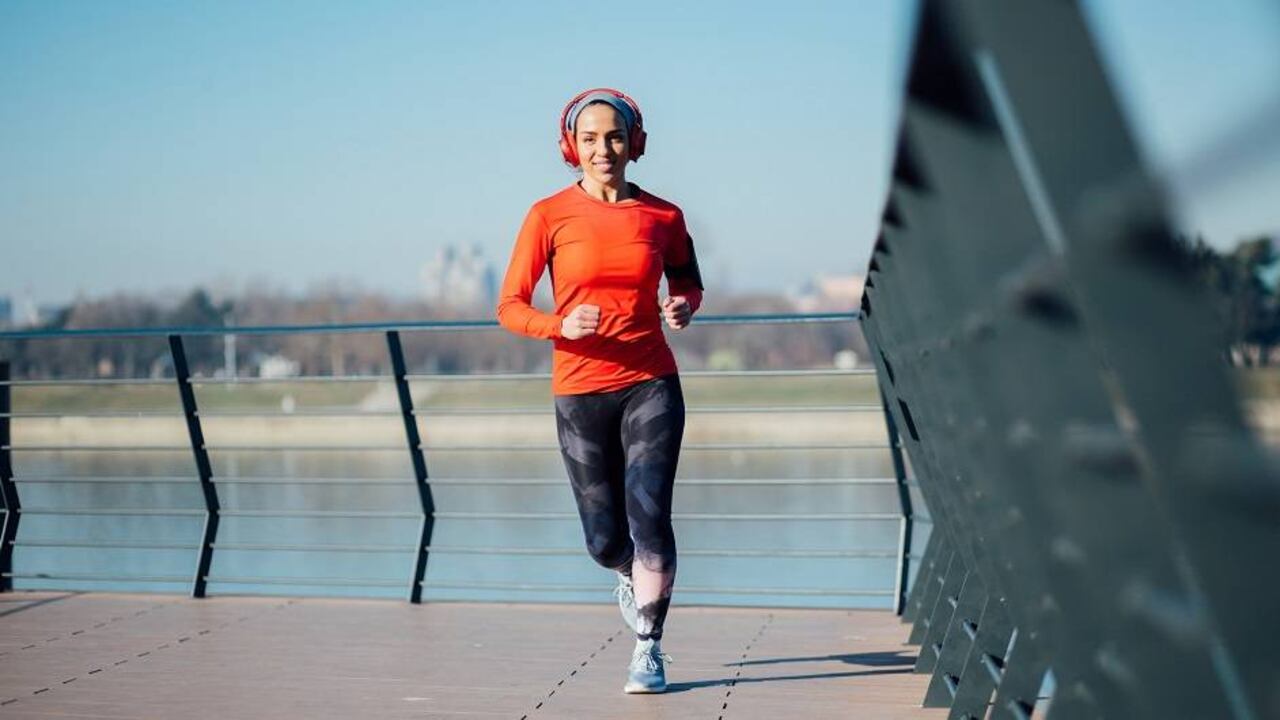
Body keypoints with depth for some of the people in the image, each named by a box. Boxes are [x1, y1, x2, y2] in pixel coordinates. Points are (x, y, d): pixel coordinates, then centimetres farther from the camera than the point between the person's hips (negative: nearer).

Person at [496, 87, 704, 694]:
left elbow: (688, 280, 20)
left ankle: (649, 650, 6)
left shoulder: (663, 216, 2)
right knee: (605, 540, 7)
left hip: (651, 385, 0)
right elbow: (510, 307, -3)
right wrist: (560, 325, -22)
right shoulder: (549, 215, -2)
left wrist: (684, 307, -3)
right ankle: (633, 575, 44)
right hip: (580, 392, 0)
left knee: (649, 517, -12)